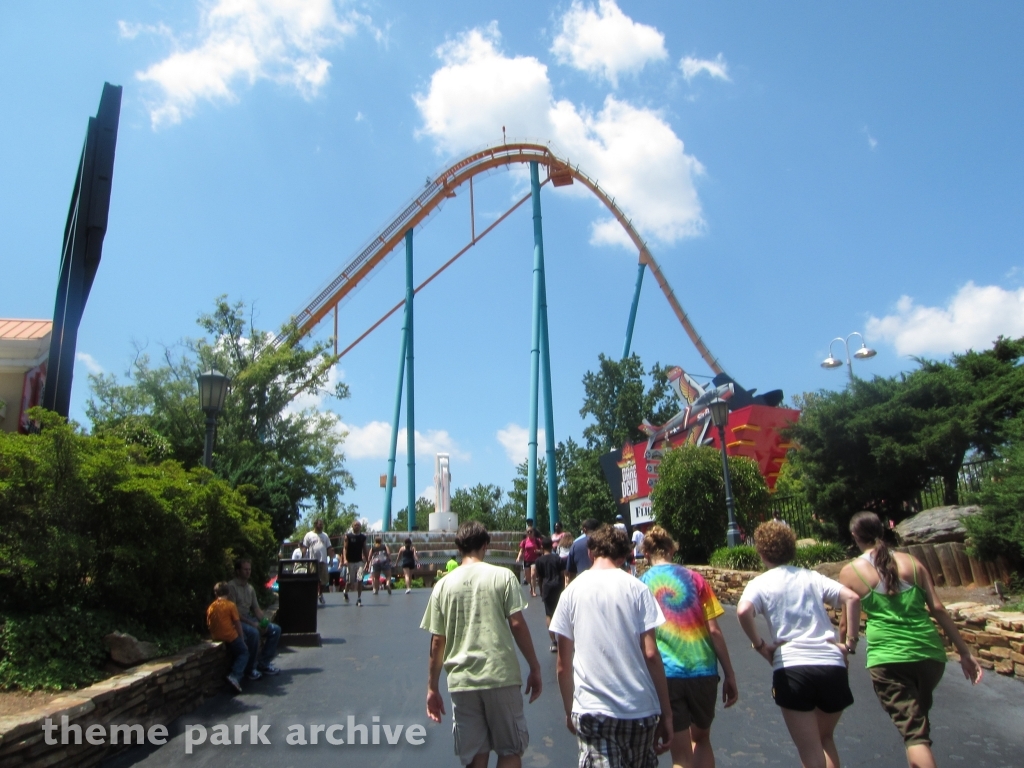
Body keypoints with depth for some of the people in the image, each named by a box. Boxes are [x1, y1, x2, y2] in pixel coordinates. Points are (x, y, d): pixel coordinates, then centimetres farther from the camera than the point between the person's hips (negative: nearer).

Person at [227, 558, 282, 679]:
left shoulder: (250, 588, 15)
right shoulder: (231, 586, -11)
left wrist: (264, 622, -6)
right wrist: (252, 623, -22)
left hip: (249, 618, 8)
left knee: (275, 629, -2)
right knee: (253, 632, -35)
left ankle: (263, 663, 3)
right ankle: (250, 669, -17)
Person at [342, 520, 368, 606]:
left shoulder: (363, 537, 6)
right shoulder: (348, 536, -3)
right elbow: (345, 548, -6)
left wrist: (366, 561, 12)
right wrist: (345, 559, -19)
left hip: (359, 561, 2)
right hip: (350, 562, -2)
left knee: (360, 581, -8)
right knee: (349, 581, 5)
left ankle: (359, 599, -1)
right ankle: (346, 593, 36)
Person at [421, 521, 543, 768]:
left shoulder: (443, 585, 4)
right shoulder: (502, 576, -2)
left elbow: (437, 641, 5)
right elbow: (517, 624, -6)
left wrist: (432, 688, 13)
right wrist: (535, 668, 4)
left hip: (461, 681, 2)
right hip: (501, 676, -2)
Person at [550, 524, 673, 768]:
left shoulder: (572, 591, 1)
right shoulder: (636, 589, -3)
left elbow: (563, 664, 3)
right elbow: (651, 654, -7)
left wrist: (569, 711, 14)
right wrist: (666, 712, 0)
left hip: (591, 710, 0)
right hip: (640, 709, 1)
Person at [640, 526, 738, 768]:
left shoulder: (641, 584, 4)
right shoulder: (694, 578, 3)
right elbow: (715, 631, 0)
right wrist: (730, 675, 7)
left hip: (666, 674, -1)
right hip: (703, 671, 1)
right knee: (701, 739, 25)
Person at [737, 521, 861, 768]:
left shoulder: (760, 582, 4)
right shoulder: (811, 576, 14)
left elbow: (743, 611, -17)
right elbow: (852, 598, 0)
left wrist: (759, 644, -3)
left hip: (792, 667, -4)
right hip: (832, 665, 4)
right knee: (825, 739, 27)